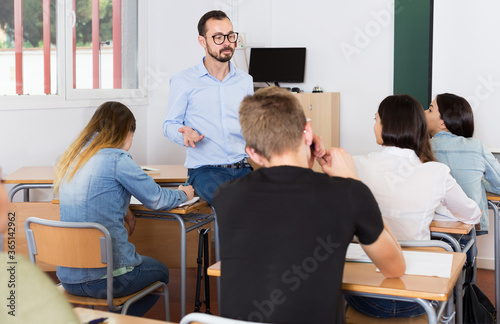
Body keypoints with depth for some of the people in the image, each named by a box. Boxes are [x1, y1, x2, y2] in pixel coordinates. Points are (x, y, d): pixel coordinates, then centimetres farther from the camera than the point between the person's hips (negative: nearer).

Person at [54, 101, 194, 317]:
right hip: (106, 278, -7)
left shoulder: (70, 160, 8)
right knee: (160, 271, 24)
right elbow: (157, 199, -4)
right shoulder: (116, 159, -13)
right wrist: (183, 194, 15)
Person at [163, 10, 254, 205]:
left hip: (243, 167, 4)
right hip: (205, 170, -4)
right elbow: (170, 124, 9)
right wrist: (185, 133, -14)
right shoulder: (183, 81, 5)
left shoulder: (245, 81, 17)